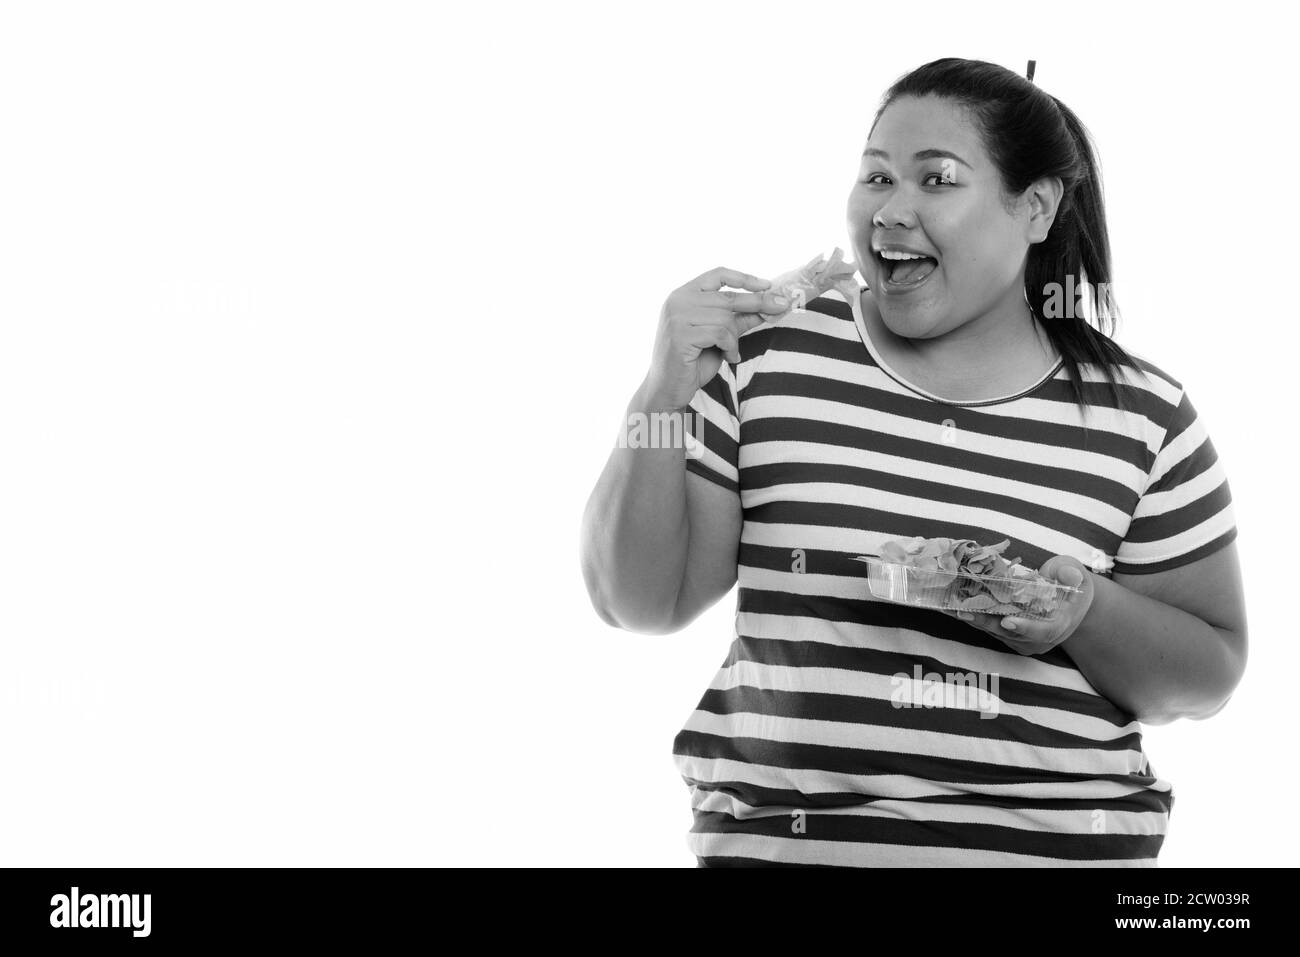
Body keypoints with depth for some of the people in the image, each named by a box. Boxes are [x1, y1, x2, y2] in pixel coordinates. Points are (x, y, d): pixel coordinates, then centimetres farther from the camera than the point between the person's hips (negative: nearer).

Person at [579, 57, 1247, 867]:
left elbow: (1211, 676, 3)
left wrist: (1084, 613, -16)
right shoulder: (764, 361, 0)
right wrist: (663, 399, -12)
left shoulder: (1142, 418, -1)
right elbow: (640, 602, 0)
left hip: (1051, 841, 0)